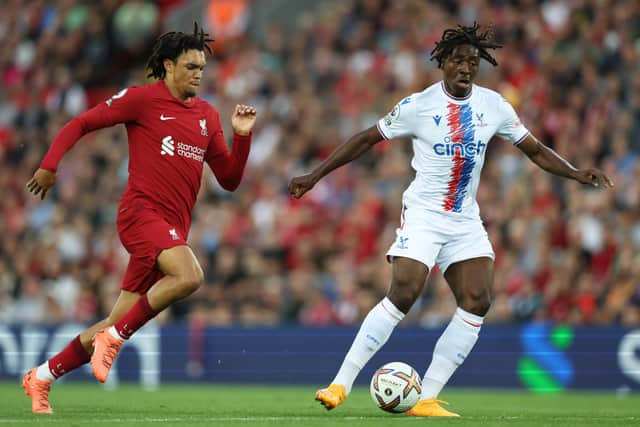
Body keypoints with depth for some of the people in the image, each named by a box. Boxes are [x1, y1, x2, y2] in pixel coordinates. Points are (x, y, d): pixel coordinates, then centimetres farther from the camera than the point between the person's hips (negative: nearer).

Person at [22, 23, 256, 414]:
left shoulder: (208, 116, 17)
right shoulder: (142, 100, 0)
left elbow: (229, 179, 18)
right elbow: (81, 124, 4)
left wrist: (242, 135, 4)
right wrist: (50, 165, -6)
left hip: (174, 228, 6)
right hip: (142, 210, -6)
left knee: (117, 326, 4)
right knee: (189, 276, -33)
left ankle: (42, 377, 17)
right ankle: (114, 337, -19)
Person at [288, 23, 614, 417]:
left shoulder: (494, 105, 3)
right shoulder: (418, 106, -8)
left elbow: (535, 149, 10)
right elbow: (366, 140, 0)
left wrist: (575, 173, -6)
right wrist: (313, 177, -2)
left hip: (466, 222, 5)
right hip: (423, 216, -5)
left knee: (478, 302, -11)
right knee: (403, 296, -21)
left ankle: (426, 399, -6)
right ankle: (340, 385, -14)